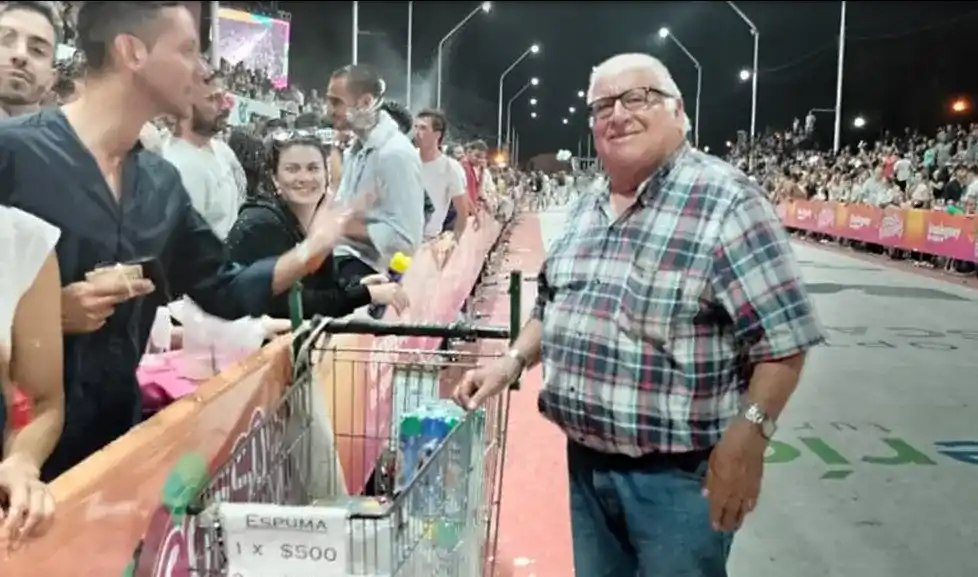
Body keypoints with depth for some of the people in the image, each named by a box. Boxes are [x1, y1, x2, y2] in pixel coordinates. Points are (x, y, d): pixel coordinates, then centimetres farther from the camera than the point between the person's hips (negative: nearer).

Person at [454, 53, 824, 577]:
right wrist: (512, 362, 5)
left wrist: (745, 440, -22)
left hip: (678, 475, -7)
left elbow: (783, 337, -18)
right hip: (586, 463, 7)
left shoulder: (725, 201, -15)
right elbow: (553, 309, 20)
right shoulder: (584, 210, 9)